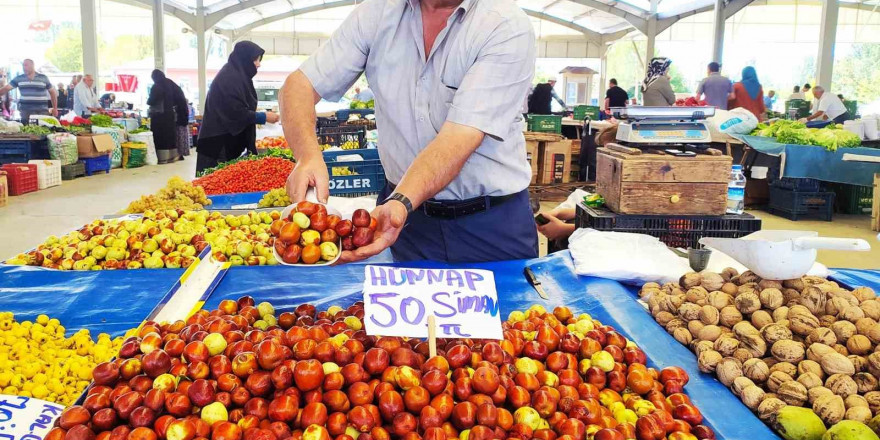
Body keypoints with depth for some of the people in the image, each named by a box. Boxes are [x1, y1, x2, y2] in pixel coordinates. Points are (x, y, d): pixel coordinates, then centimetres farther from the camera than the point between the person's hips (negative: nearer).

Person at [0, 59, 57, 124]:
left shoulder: (43, 78, 4)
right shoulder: (18, 78, 7)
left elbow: (52, 92, 10)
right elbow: (6, 88, 4)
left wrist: (55, 108, 6)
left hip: (42, 111, -1)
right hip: (25, 112, 1)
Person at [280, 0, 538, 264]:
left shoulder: (508, 27, -18)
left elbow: (459, 137, -27)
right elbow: (301, 84, -7)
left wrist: (401, 203, -42)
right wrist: (309, 156, -27)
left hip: (495, 220, -2)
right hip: (403, 206, 2)